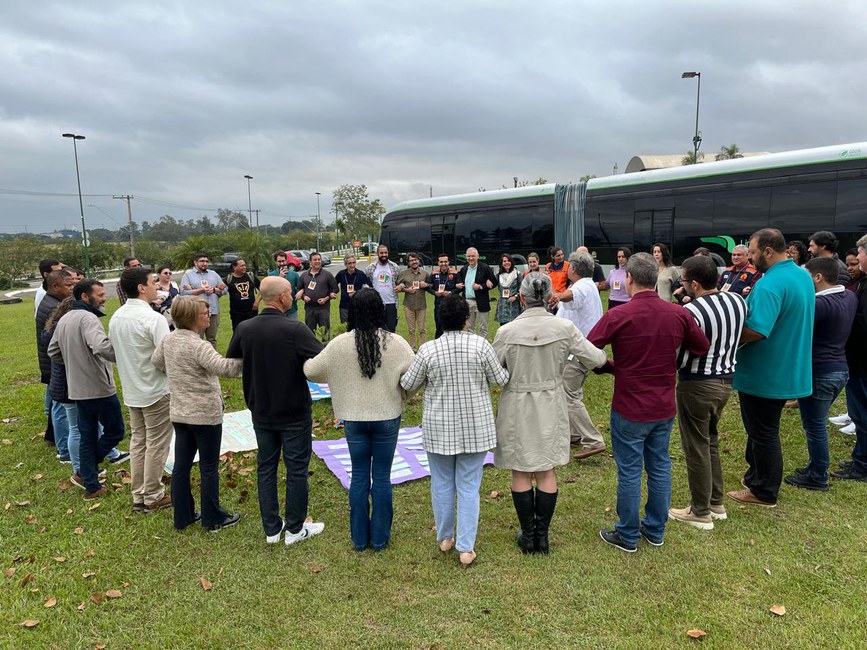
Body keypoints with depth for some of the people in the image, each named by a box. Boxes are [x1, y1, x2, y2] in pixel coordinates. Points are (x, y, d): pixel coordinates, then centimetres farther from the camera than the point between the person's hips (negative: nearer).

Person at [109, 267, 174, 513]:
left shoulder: (115, 318, 4)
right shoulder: (153, 318, -21)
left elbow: (115, 352, 11)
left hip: (131, 391, 8)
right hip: (156, 391, -8)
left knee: (138, 441, 17)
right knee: (156, 445, 5)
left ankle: (139, 496, 27)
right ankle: (153, 497, 17)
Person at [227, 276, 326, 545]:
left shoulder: (244, 329, -6)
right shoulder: (295, 330, -21)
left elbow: (230, 363, 9)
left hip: (261, 412, 5)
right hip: (294, 413, -4)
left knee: (266, 467, 17)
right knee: (296, 470, 10)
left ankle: (272, 528, 27)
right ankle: (295, 529, 22)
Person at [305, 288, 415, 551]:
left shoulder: (340, 344, -11)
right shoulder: (396, 343, -14)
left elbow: (310, 370, -5)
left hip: (354, 419, 1)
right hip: (387, 418, -1)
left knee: (359, 475, 14)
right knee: (382, 476, 11)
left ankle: (359, 537, 25)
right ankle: (380, 537, 22)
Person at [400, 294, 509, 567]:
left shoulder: (428, 349, -11)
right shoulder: (480, 345, -11)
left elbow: (408, 384, -1)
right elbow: (500, 379, -2)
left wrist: (406, 373, 20)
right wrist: (506, 368, 20)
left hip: (439, 428, 1)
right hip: (475, 427, 0)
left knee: (442, 483, 18)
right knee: (469, 486, 9)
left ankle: (444, 538, 33)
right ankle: (466, 548, 14)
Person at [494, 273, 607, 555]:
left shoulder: (507, 331, -16)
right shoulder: (564, 327, -11)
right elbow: (595, 359, -4)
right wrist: (601, 355, 19)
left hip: (517, 408, -2)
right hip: (550, 407, 2)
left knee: (521, 473, 12)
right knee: (547, 472, 15)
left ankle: (528, 535, 23)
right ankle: (542, 534, 25)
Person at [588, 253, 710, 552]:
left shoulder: (617, 316, -18)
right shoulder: (679, 314, -5)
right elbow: (702, 348, 9)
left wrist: (611, 368, 0)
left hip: (629, 409, -4)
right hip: (664, 407, 5)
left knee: (629, 472, 7)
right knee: (660, 467, 18)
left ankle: (627, 536, 22)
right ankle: (655, 530, 32)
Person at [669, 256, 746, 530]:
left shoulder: (691, 311, -24)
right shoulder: (737, 301, -1)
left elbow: (678, 358, -19)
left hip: (698, 384, -8)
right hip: (726, 380, 8)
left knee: (696, 449, 6)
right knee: (710, 442, 22)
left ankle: (701, 513, 19)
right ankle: (716, 503, 34)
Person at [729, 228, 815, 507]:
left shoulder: (770, 284, -25)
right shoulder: (803, 276, 7)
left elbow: (755, 331, -32)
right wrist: (751, 304, 10)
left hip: (764, 374, -9)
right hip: (788, 371, 9)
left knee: (763, 434, 5)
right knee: (763, 430, 22)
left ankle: (764, 492, 19)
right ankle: (756, 476, 35)